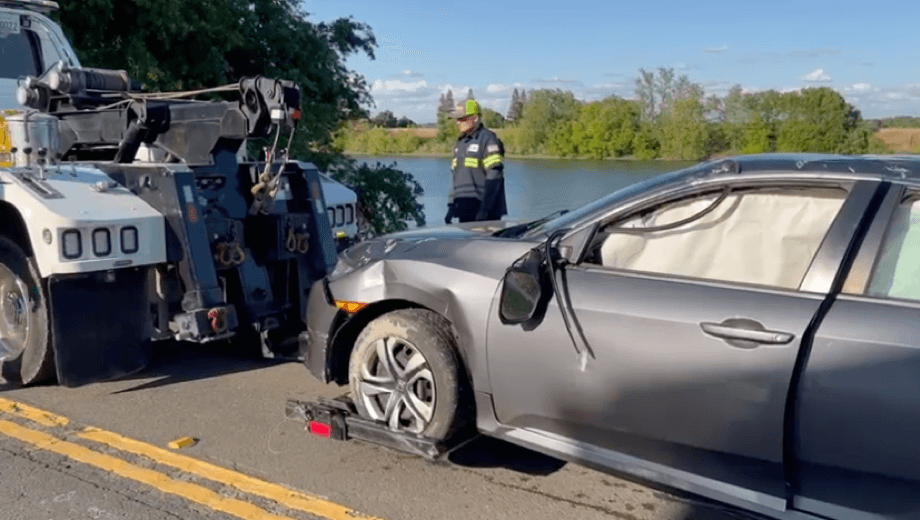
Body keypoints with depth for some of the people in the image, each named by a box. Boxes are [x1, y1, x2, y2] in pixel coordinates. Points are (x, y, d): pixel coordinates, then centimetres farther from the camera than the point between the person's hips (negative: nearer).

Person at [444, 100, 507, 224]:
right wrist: (451, 206, 15)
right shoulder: (460, 143, 19)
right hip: (464, 211, 8)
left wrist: (484, 208, -20)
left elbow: (494, 175, -15)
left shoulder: (487, 139, -7)